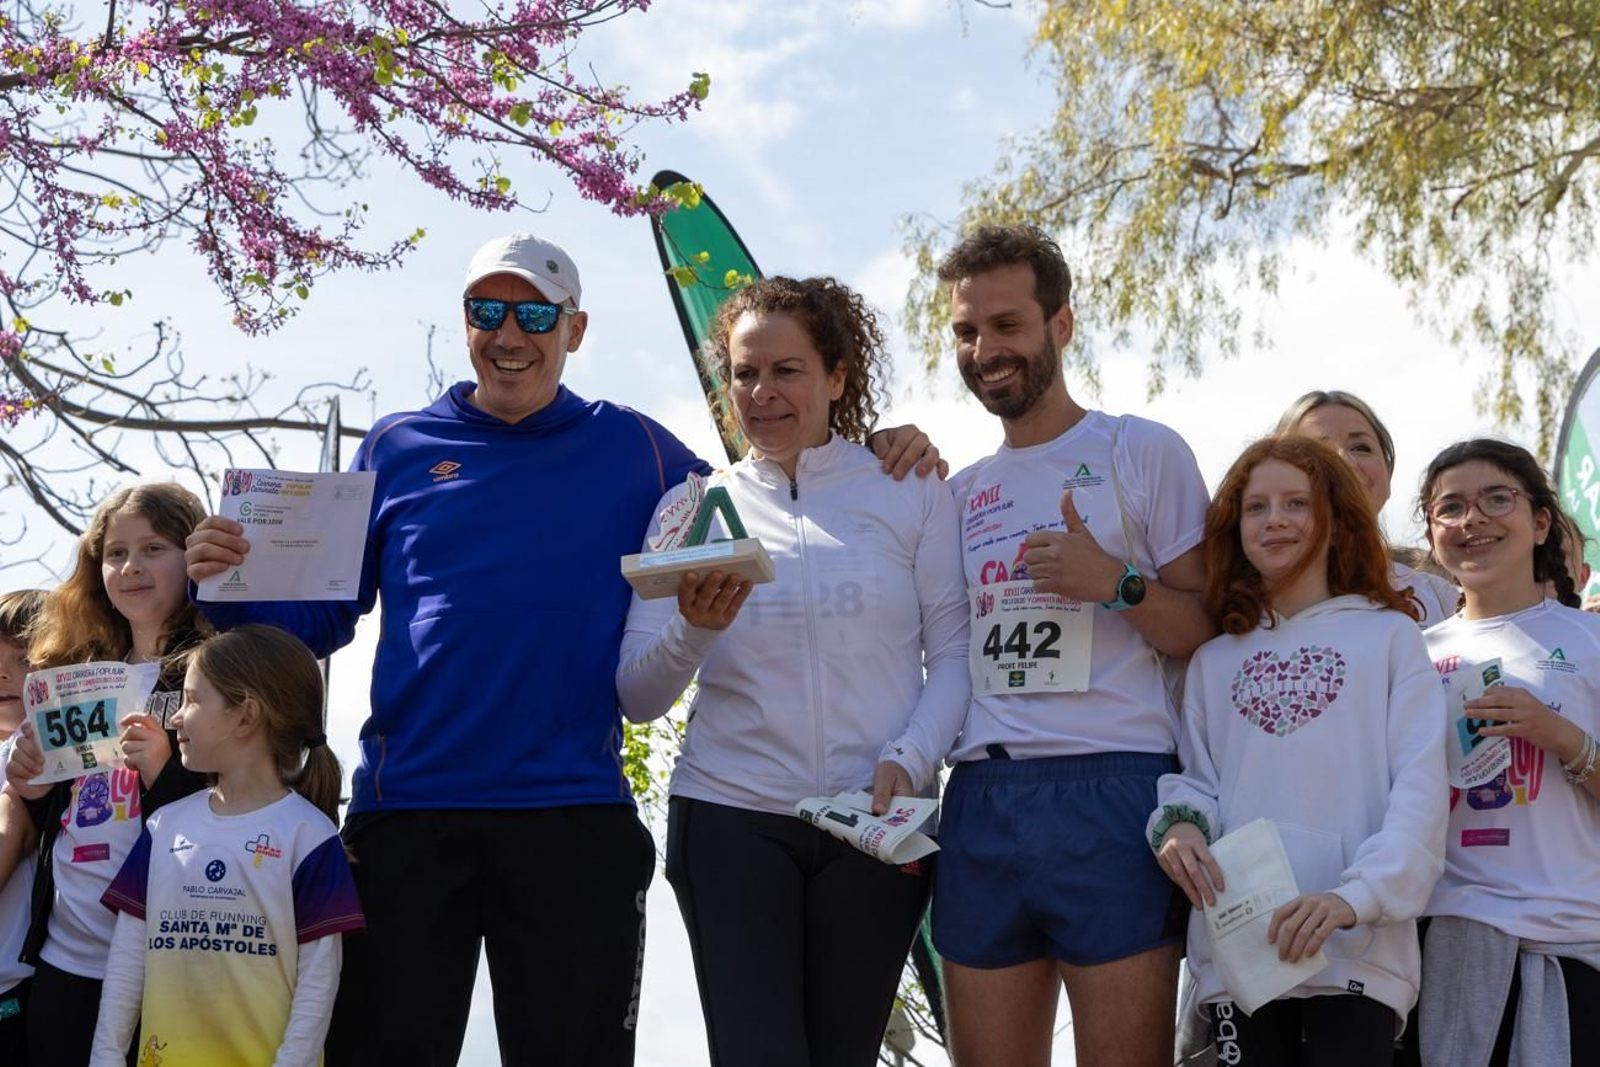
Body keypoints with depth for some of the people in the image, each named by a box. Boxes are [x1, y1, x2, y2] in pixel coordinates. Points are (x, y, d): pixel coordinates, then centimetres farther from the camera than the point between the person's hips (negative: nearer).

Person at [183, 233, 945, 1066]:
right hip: (405, 810, 1)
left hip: (575, 817, 0)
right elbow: (317, 617, 10)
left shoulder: (634, 448, 9)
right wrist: (232, 578, -9)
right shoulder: (398, 448, 10)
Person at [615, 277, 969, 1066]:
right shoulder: (691, 508, 7)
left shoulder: (910, 489, 4)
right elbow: (638, 697, 3)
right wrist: (695, 629, -17)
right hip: (731, 818, 0)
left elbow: (955, 653, 3)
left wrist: (909, 761, -13)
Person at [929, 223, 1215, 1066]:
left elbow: (1209, 634, 1)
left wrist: (1117, 582, -15)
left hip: (1111, 795, -5)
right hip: (980, 803, 5)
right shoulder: (958, 493, 20)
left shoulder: (1143, 452, 5)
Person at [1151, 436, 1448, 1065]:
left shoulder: (1390, 635, 6)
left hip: (1359, 948, -3)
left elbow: (1420, 785, -4)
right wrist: (1180, 825, -10)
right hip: (1236, 945, 3)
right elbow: (1196, 778, 15)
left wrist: (1357, 898, -18)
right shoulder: (1213, 660, 16)